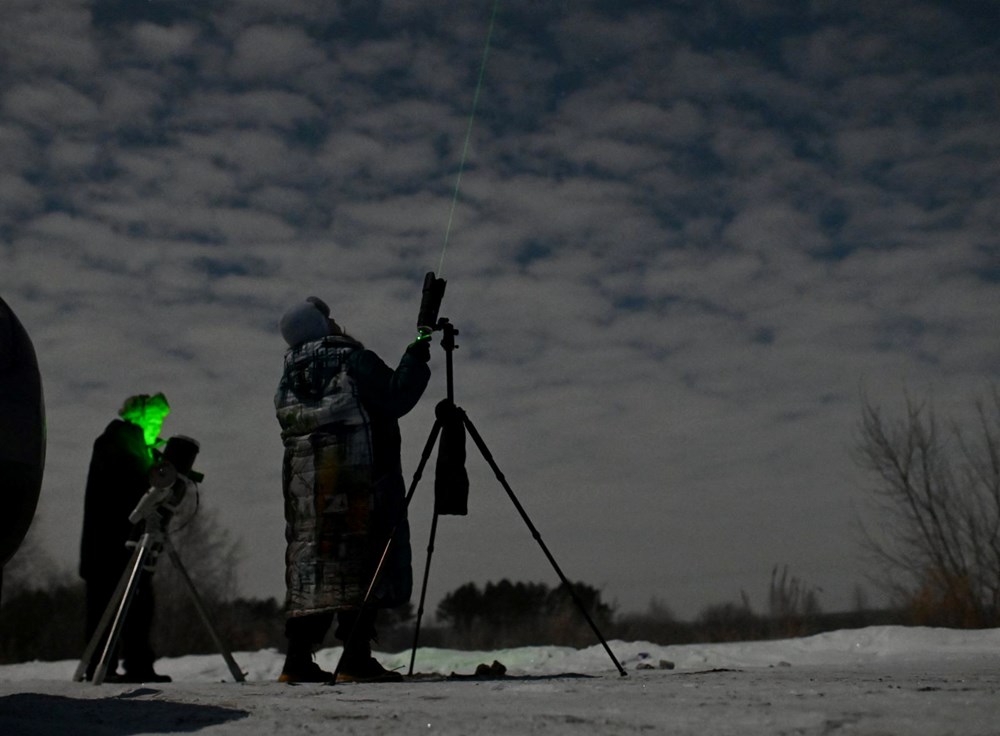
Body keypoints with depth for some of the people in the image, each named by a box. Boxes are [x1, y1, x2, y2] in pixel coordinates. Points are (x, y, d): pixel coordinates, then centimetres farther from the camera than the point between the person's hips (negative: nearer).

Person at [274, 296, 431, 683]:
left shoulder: (289, 376, 16)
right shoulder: (353, 360, -4)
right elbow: (395, 400, -10)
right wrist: (417, 356, 0)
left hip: (304, 485, 7)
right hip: (357, 485, -7)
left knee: (311, 562, 8)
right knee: (361, 562, -4)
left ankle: (298, 658, 8)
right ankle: (355, 657, -6)